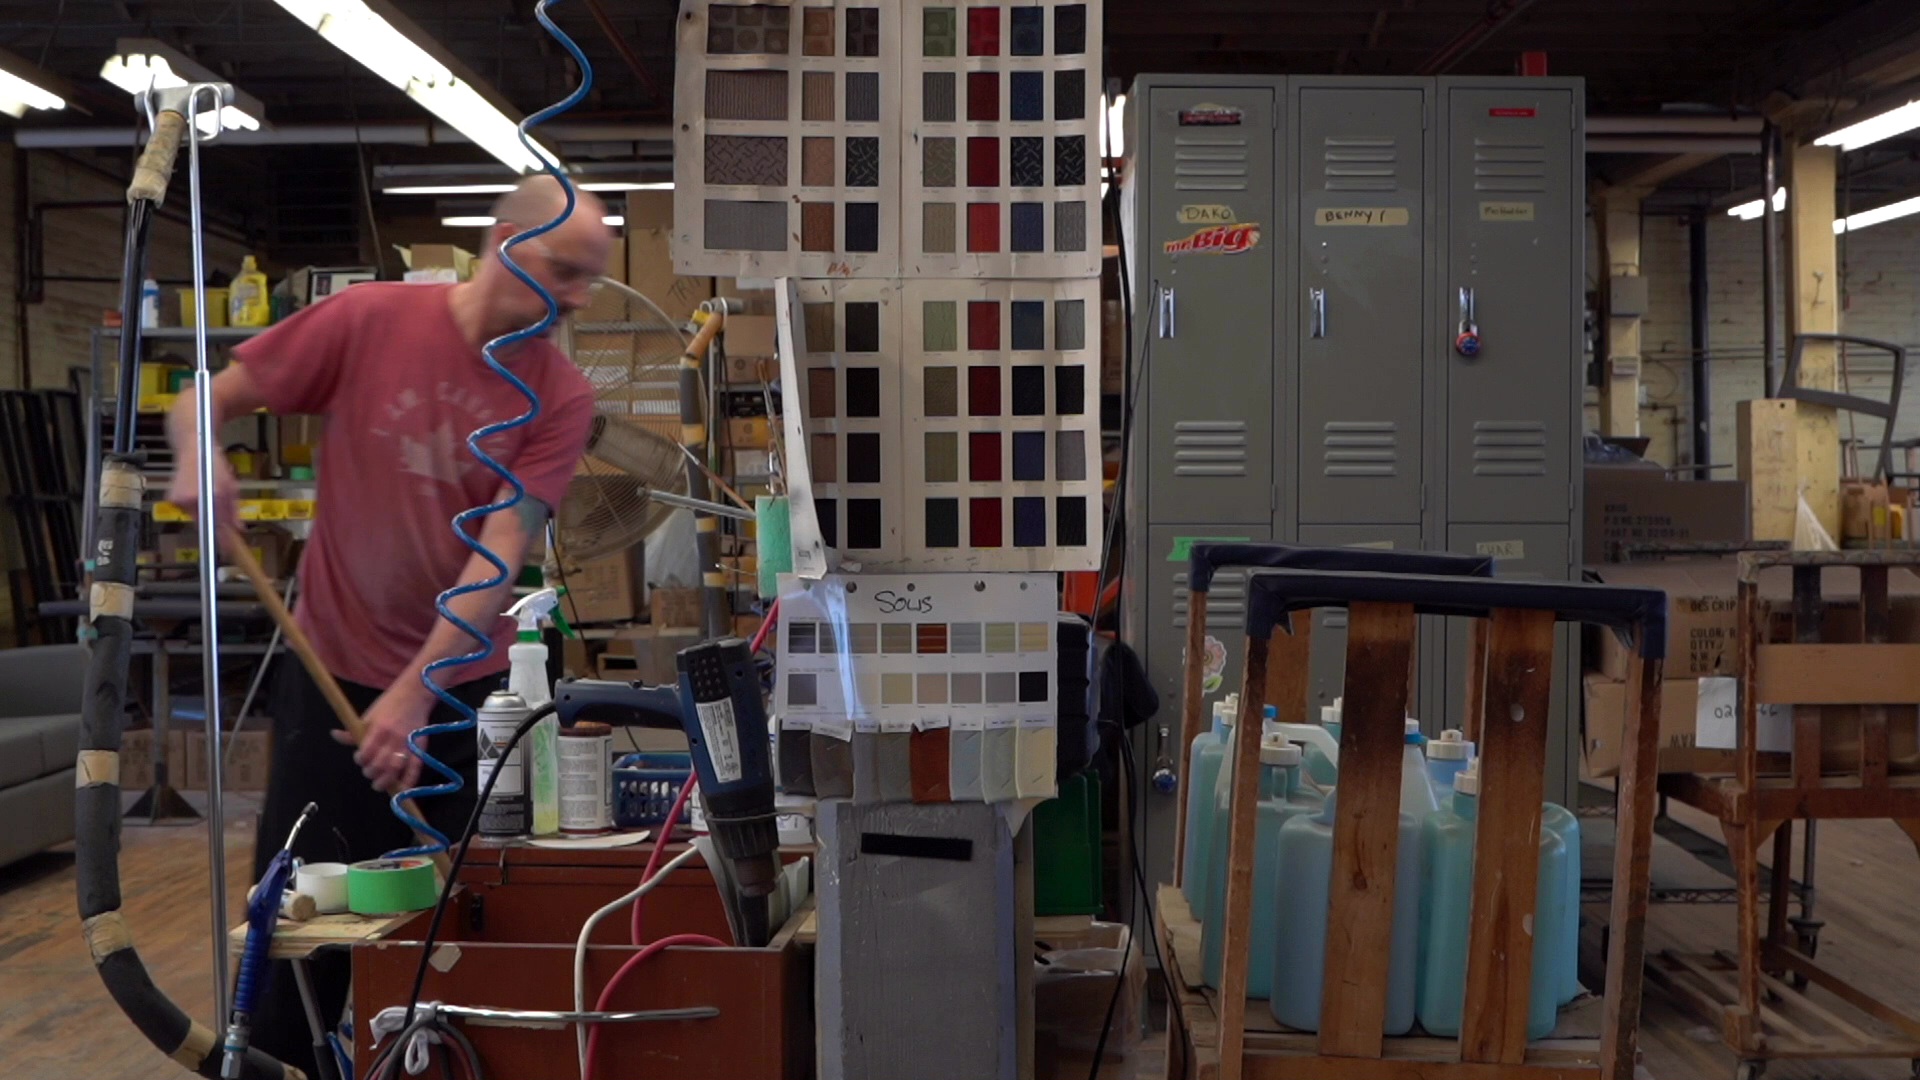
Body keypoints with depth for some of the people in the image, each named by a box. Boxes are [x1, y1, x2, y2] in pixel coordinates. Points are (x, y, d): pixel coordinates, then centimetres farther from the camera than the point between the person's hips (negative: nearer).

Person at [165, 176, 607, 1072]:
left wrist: (417, 692, -23)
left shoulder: (561, 396, -7)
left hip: (466, 687, 1)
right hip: (333, 673, -1)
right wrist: (199, 452, -23)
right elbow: (207, 399, 0)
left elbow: (501, 554, -15)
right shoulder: (369, 319, -8)